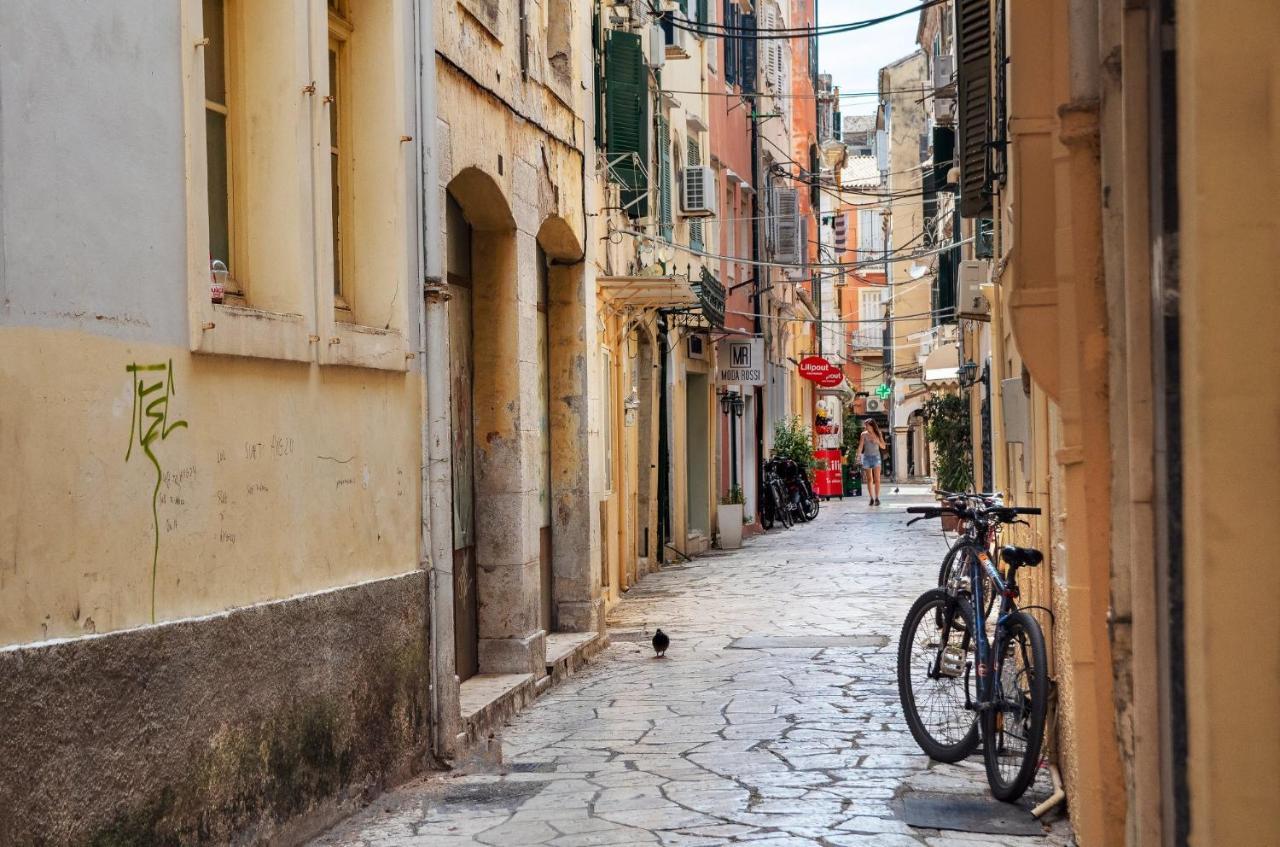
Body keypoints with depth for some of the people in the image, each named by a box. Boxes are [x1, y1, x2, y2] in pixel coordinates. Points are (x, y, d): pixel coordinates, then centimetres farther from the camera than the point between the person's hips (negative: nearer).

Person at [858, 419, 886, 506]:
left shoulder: (878, 434, 4)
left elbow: (883, 447, 6)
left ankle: (877, 498, -7)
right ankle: (871, 498, 6)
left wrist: (877, 441, -12)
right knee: (869, 479, 2)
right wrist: (858, 456, -16)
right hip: (867, 457, 0)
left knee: (877, 479, -8)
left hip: (876, 457, 0)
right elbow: (860, 447, -2)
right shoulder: (864, 435, 2)